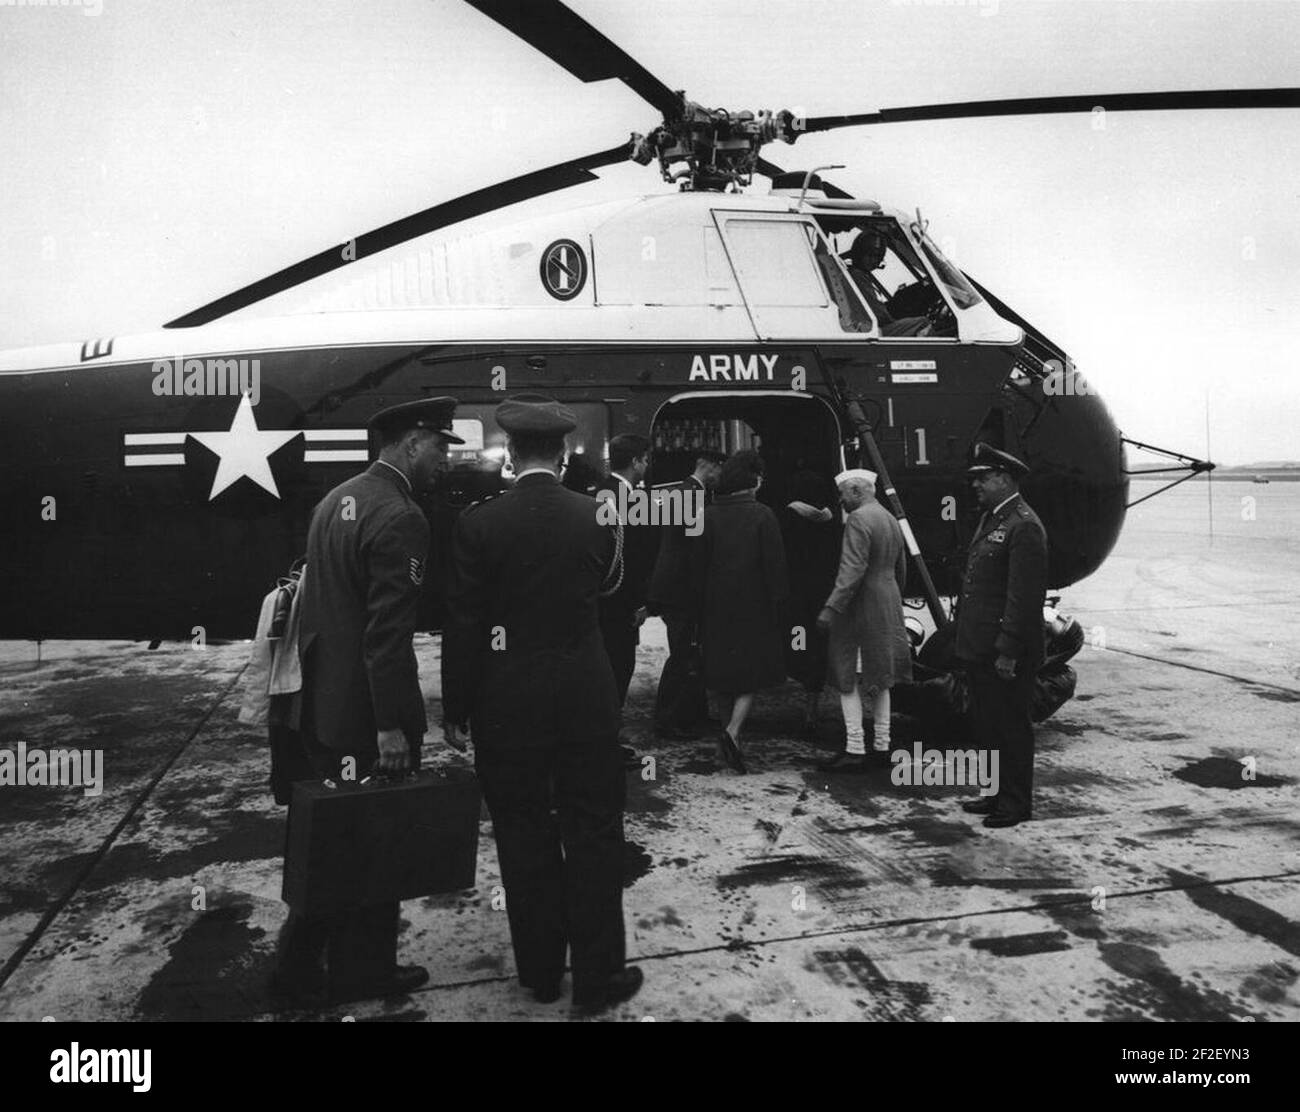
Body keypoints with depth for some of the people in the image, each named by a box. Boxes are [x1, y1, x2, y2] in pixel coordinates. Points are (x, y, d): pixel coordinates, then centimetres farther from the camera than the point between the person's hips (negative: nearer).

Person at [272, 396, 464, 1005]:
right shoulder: (400, 517, -19)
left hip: (321, 702, 9)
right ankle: (363, 970, 24)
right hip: (368, 712, -9)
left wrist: (317, 679, 20)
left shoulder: (335, 499, 10)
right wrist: (393, 725, -20)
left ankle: (299, 963, 30)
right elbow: (389, 633, -23)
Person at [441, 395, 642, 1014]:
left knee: (525, 839, 13)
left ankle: (540, 972, 27)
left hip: (506, 706, -1)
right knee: (593, 836, 11)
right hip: (586, 699, 1)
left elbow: (463, 626, -8)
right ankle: (597, 977, 21)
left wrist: (455, 710, 1)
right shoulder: (595, 516, -5)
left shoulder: (478, 523, -10)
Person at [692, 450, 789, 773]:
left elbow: (698, 565, 1)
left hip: (717, 610, 3)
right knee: (752, 674, 5)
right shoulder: (762, 516, -9)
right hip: (754, 609, -3)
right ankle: (733, 732, -14)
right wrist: (780, 610, -2)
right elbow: (775, 567, -9)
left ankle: (730, 730, 24)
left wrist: (701, 607, 7)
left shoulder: (709, 516, -1)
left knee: (723, 676, 15)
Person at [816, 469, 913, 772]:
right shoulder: (891, 519, 14)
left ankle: (855, 750, -3)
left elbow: (852, 570, -24)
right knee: (879, 678, 16)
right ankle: (881, 745, 21)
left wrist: (831, 608, -25)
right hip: (888, 607, 9)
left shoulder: (858, 520, -16)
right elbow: (901, 569, 20)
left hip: (860, 608, -9)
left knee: (847, 680, -2)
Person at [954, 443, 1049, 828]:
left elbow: (1024, 595, -21)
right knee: (987, 725, 17)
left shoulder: (1024, 527, -16)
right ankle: (998, 794, 30)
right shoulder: (989, 520, 15)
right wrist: (967, 640, 16)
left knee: (1011, 728, 2)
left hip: (1007, 652, -10)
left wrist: (1008, 651, -22)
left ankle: (1017, 803, 14)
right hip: (979, 648, 10)